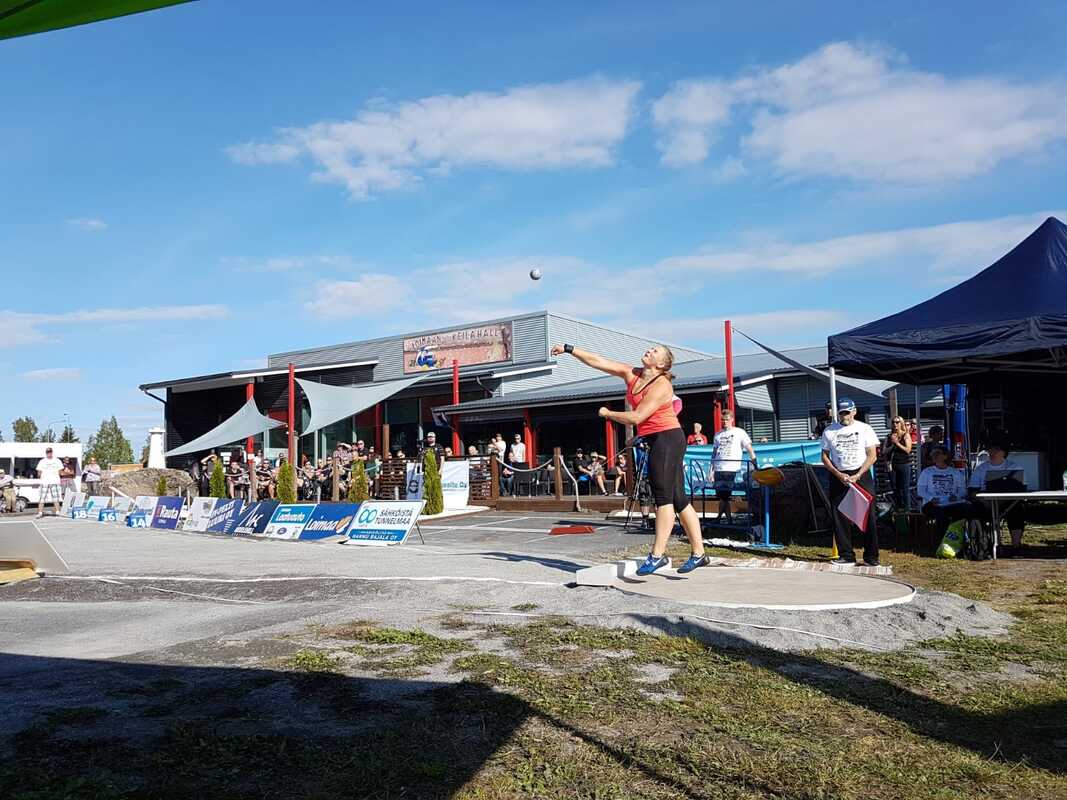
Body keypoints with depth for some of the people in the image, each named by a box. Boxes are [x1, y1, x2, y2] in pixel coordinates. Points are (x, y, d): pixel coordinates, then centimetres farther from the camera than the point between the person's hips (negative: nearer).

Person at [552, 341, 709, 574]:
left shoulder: (661, 385, -15)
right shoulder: (632, 374, 8)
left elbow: (636, 417, -20)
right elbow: (598, 361, 8)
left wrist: (608, 413, -6)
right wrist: (569, 349, 6)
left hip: (667, 439, -9)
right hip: (656, 441, 9)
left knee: (663, 496, -8)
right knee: (678, 499, 9)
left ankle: (657, 555, -7)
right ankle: (699, 554, 13)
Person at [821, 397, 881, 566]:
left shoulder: (864, 429, 3)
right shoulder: (829, 431, 8)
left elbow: (872, 456, -1)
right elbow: (825, 456, 7)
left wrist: (857, 476, -11)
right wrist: (838, 475, -7)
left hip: (861, 475, -2)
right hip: (838, 477, 2)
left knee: (868, 516, -4)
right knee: (840, 518, 2)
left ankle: (871, 557, 2)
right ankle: (846, 555, 10)